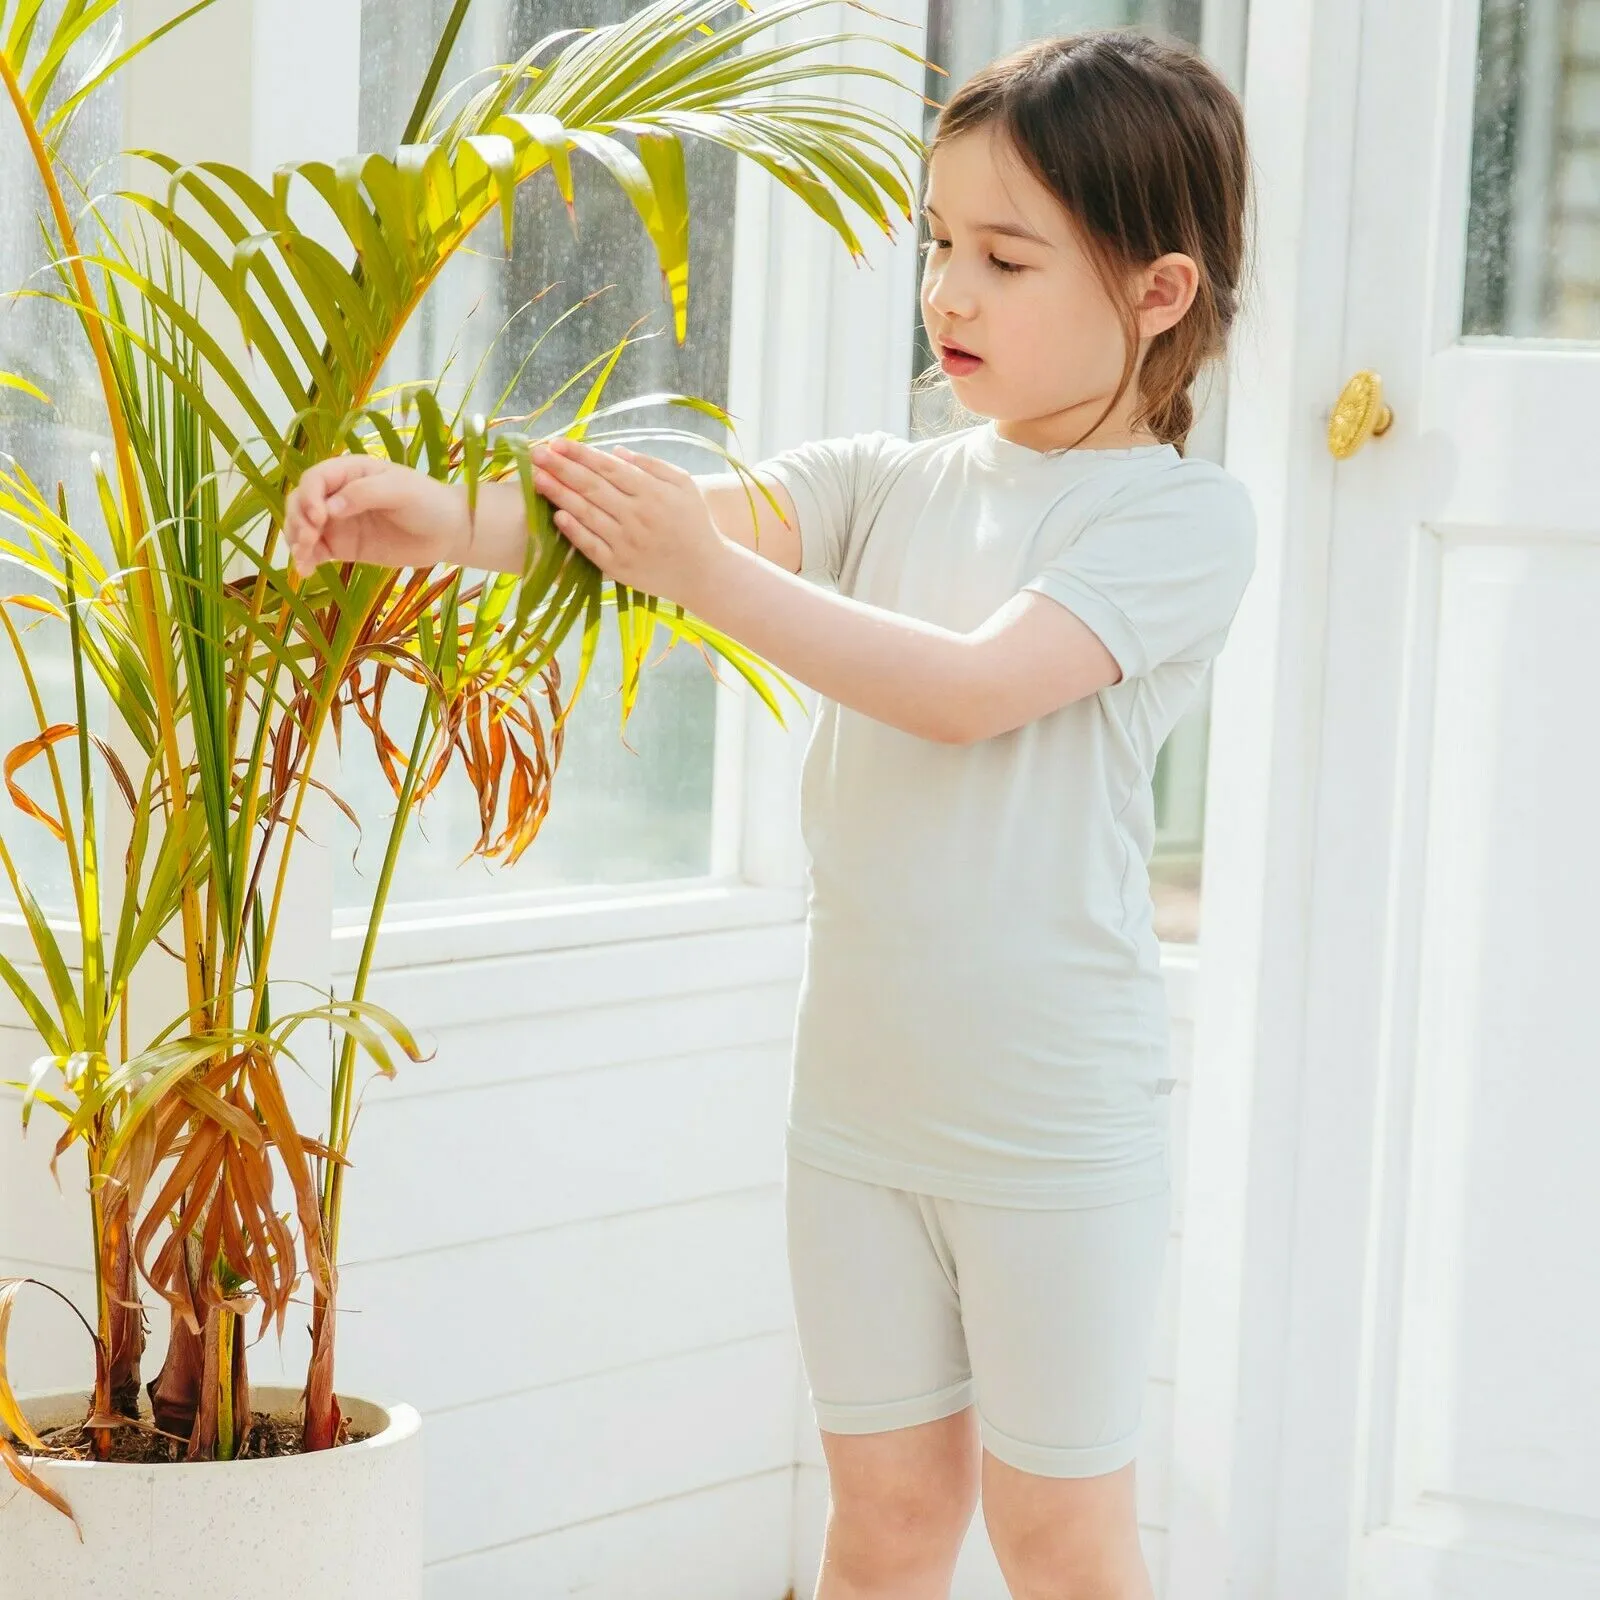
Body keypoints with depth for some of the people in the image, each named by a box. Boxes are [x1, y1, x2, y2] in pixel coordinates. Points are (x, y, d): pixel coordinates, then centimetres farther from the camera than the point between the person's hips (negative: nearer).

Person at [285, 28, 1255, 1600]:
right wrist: (443, 519, -26)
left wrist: (711, 572, -26)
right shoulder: (888, 482, 7)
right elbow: (703, 513, -9)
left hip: (1056, 1123, -5)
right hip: (860, 1101, 5)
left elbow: (970, 688, -22)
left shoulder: (1182, 514, -9)